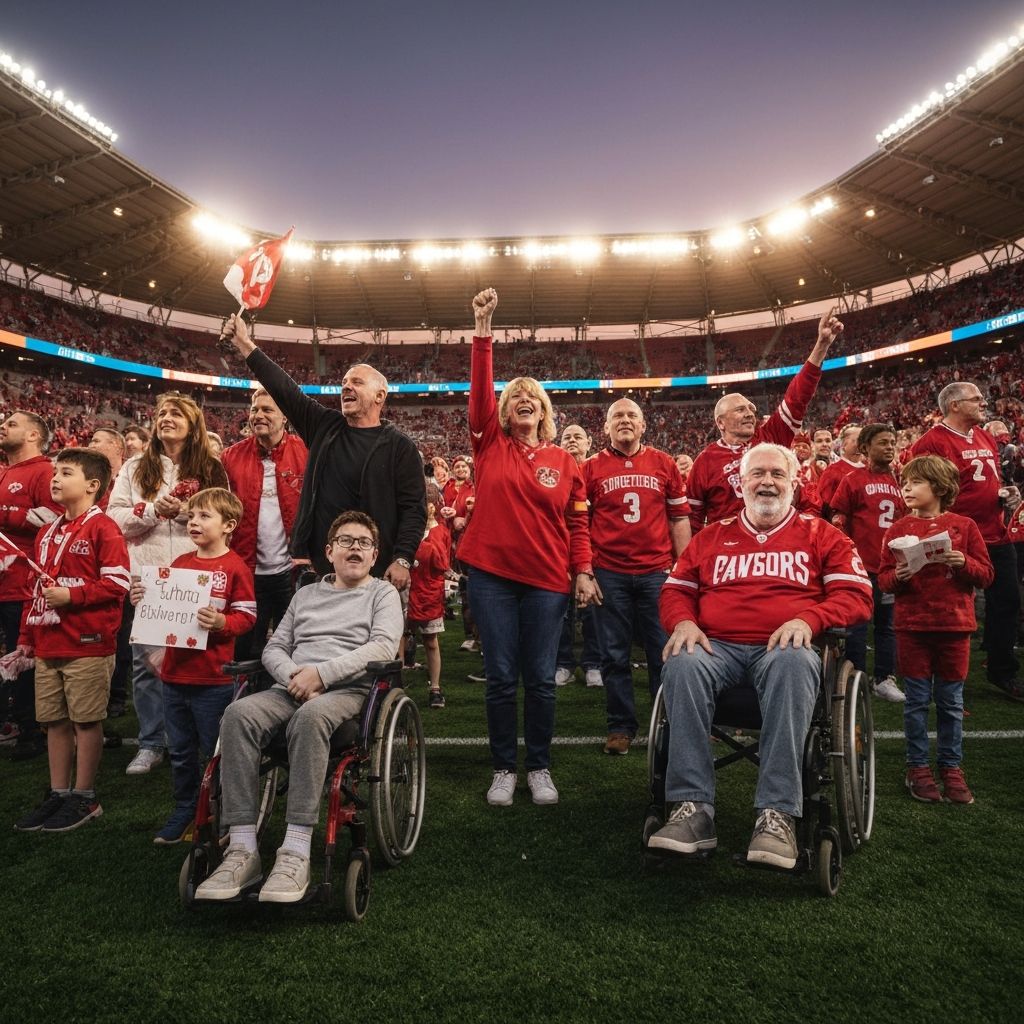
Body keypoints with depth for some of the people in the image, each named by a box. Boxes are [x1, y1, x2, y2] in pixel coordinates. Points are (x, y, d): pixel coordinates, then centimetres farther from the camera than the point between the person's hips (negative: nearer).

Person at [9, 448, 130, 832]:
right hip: (48, 646, 8)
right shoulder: (48, 532, 16)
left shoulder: (102, 528, -9)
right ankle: (58, 794, 25)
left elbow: (117, 583, -15)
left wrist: (71, 596, -19)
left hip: (88, 645, -8)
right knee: (55, 721, 14)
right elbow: (37, 587, 20)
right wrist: (27, 636, 19)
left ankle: (84, 797, 14)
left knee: (86, 721, 2)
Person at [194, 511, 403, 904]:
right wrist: (293, 675, -4)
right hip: (291, 688, 4)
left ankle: (296, 854, -38)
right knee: (239, 713, -28)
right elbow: (274, 648, 20)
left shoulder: (383, 594, 12)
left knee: (311, 715, -39)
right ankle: (242, 850, -28)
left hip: (349, 690, -4)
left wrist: (321, 672, -14)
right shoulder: (305, 594, 27)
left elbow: (383, 647, -5)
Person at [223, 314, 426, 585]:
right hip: (315, 564, 5)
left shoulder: (399, 446, -3)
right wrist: (245, 345, 9)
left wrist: (402, 560, -16)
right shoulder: (325, 426, 11)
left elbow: (413, 508, -7)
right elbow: (285, 389, 11)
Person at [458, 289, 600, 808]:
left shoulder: (565, 462, 7)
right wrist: (483, 329, -10)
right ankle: (503, 769, 19)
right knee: (501, 676, 5)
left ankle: (540, 768, 21)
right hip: (491, 575, -1)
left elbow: (577, 523, 8)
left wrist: (583, 571, -1)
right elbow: (480, 389, -6)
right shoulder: (490, 444, 5)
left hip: (547, 581, 1)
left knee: (541, 678, 6)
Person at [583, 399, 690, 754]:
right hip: (609, 574, 0)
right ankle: (621, 726, 19)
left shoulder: (664, 463, 7)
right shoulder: (592, 468, 5)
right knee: (615, 655, 6)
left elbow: (679, 518, 9)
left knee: (664, 653, 6)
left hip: (657, 572, 1)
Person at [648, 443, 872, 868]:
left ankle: (777, 814, -36)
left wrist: (808, 618, -13)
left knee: (793, 664, -39)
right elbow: (675, 590, 20)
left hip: (784, 646, -1)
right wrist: (683, 622, -3)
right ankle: (693, 809, -31)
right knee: (682, 665, -33)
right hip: (716, 646, 2)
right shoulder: (712, 536, 22)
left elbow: (856, 594, 7)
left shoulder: (820, 534, 17)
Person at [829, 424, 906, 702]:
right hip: (862, 565, -5)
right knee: (858, 624, 2)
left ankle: (884, 679, 22)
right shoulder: (853, 479, -4)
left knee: (887, 624, 12)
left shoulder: (898, 481, 10)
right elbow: (838, 519, -4)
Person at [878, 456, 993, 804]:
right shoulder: (898, 530, 2)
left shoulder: (964, 526, 1)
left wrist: (964, 563, -17)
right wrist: (898, 575, -19)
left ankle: (951, 767, 24)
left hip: (954, 625, 0)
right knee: (917, 700, 7)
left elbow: (986, 575, 2)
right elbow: (883, 579, 2)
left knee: (951, 702, 10)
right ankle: (917, 767, 19)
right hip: (912, 626, 0)